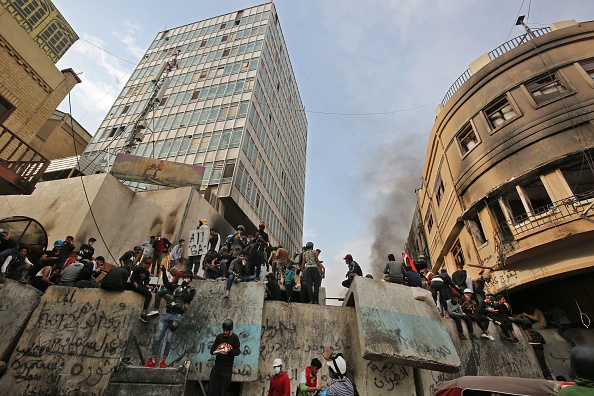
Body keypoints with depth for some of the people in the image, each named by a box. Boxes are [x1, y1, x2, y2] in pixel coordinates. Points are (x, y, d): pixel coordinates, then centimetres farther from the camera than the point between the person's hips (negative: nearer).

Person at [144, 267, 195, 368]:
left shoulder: (192, 290, 5)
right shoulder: (176, 287, 17)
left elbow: (187, 298, -13)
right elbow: (166, 283, 8)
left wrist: (184, 287, -8)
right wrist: (164, 271, 2)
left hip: (176, 316, -4)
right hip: (166, 314, 4)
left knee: (169, 340, 0)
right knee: (157, 337, 2)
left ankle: (163, 361, 10)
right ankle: (153, 360, 10)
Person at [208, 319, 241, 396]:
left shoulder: (234, 338, -2)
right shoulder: (219, 336, 5)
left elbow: (237, 352, -7)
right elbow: (212, 350, 4)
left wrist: (228, 350, -24)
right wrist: (216, 351, -18)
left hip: (227, 367, -2)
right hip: (217, 365, 2)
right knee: (212, 390, -2)